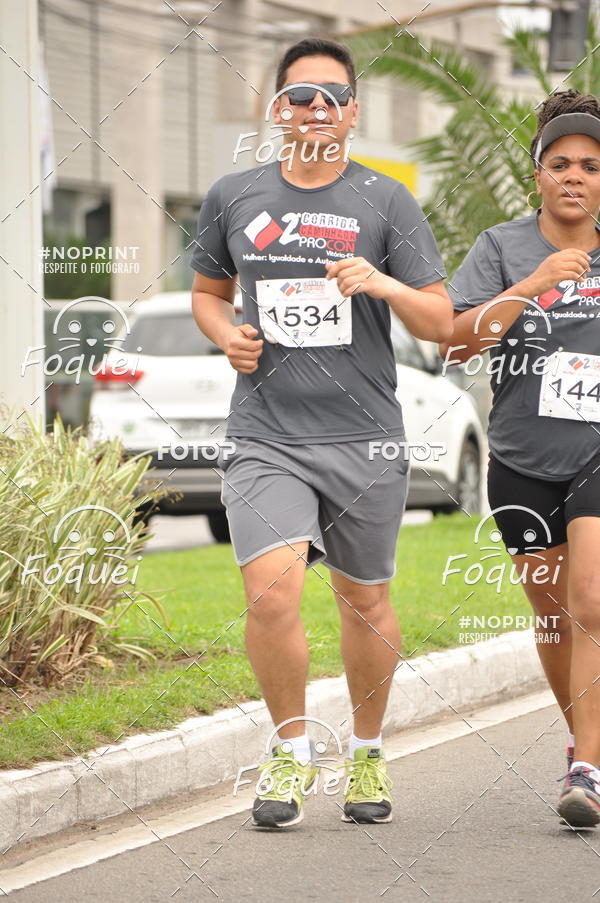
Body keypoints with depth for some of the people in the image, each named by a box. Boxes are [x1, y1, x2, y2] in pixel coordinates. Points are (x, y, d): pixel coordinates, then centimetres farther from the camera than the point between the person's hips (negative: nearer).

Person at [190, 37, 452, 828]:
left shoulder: (386, 201, 2)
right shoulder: (234, 198, 8)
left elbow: (441, 324, 1)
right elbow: (207, 289, 24)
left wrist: (384, 284, -19)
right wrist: (227, 334, 2)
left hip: (364, 437, 0)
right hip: (266, 438, 0)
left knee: (365, 602, 10)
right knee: (272, 591, -18)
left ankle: (368, 750, 33)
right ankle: (293, 752, 2)